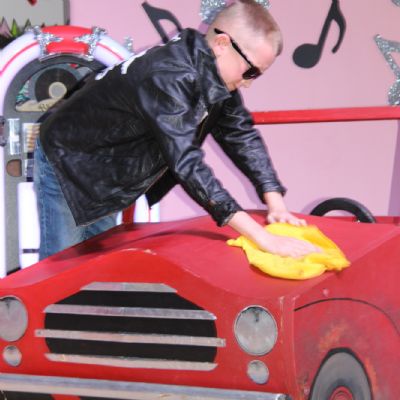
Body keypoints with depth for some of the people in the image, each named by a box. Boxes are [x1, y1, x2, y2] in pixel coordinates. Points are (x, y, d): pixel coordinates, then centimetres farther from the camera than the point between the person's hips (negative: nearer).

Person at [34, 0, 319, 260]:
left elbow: (242, 136, -2)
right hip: (66, 166, -9)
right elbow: (187, 163, -45)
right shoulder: (169, 77, -37)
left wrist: (276, 204, -15)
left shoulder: (216, 76, -9)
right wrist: (262, 237, -49)